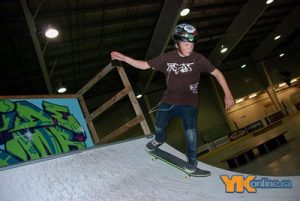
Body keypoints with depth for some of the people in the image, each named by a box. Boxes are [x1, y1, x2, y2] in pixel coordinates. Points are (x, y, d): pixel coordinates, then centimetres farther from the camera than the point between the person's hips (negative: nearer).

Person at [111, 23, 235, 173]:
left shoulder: (198, 59, -15)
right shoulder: (167, 58, -12)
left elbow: (217, 73, -9)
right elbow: (144, 65, -3)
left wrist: (227, 93, -18)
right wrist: (124, 58, -12)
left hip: (189, 103, -2)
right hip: (168, 101, 3)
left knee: (190, 132, -10)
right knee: (159, 126, 17)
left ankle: (192, 158, 22)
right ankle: (159, 140, 56)